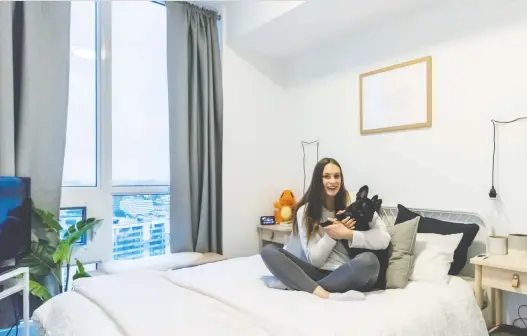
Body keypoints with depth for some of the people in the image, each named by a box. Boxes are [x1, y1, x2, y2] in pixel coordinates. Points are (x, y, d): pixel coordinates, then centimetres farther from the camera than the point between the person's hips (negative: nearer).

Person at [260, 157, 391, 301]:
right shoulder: (305, 211, 0)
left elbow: (384, 238, -11)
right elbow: (314, 259, -4)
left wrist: (347, 234, -21)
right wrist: (332, 235, -17)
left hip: (350, 276, -1)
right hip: (321, 273, 2)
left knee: (369, 260, -36)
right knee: (268, 251, -16)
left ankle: (292, 283, -27)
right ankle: (326, 295, -37)